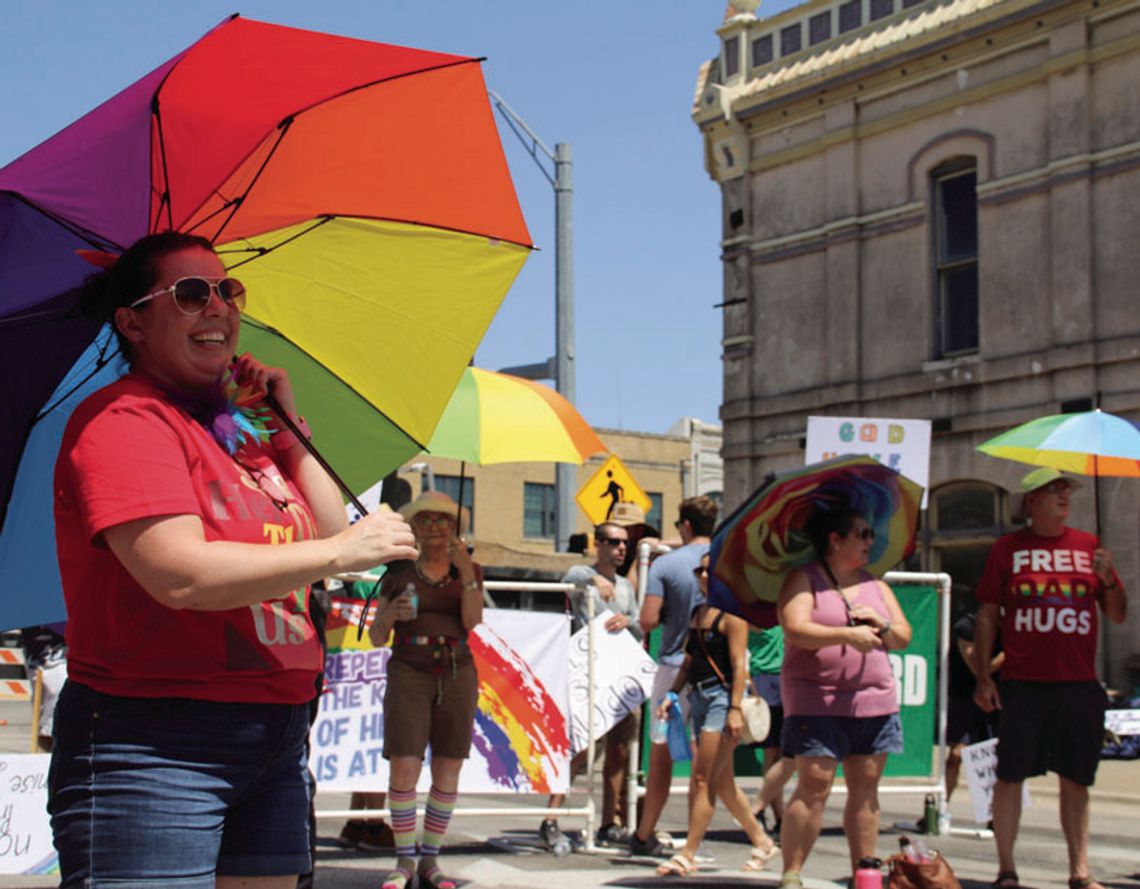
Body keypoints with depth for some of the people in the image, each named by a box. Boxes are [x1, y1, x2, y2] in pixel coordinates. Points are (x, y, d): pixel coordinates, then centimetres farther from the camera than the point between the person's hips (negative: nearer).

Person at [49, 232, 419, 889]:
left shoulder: (241, 428, 17)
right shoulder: (124, 420, -10)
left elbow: (329, 531, 15)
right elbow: (182, 575, -22)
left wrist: (288, 424, 8)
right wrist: (342, 553, -15)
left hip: (275, 743, 8)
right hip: (153, 745, -8)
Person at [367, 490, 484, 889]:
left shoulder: (468, 571, 10)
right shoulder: (398, 576, 8)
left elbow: (472, 621, -6)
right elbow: (376, 637, 6)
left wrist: (466, 571, -16)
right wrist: (390, 614, -15)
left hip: (456, 675, 1)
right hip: (408, 674, -1)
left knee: (447, 771, 1)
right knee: (403, 768, -11)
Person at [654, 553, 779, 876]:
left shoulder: (731, 614, -8)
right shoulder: (697, 612, 16)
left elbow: (739, 664, -14)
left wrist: (735, 709, -21)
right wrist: (672, 694, 12)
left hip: (721, 695, -9)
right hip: (698, 697, 9)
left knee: (703, 779, -9)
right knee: (722, 782, 13)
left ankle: (687, 855, -7)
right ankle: (761, 841, 25)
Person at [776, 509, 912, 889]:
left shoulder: (876, 586, 18)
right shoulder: (804, 579, 0)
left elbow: (903, 637, 16)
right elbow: (796, 630, -15)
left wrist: (881, 625, -5)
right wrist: (848, 634, -22)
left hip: (874, 701, 6)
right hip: (817, 702, -6)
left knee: (865, 789, 5)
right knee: (814, 786, -11)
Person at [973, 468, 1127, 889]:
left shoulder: (1089, 546, 10)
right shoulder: (1008, 548, 4)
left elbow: (1119, 615, 13)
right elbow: (987, 615, 4)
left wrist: (1108, 579, -7)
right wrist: (983, 676, -3)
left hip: (1079, 684, 2)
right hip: (1023, 682, -2)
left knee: (1076, 780, 6)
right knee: (1010, 775, -1)